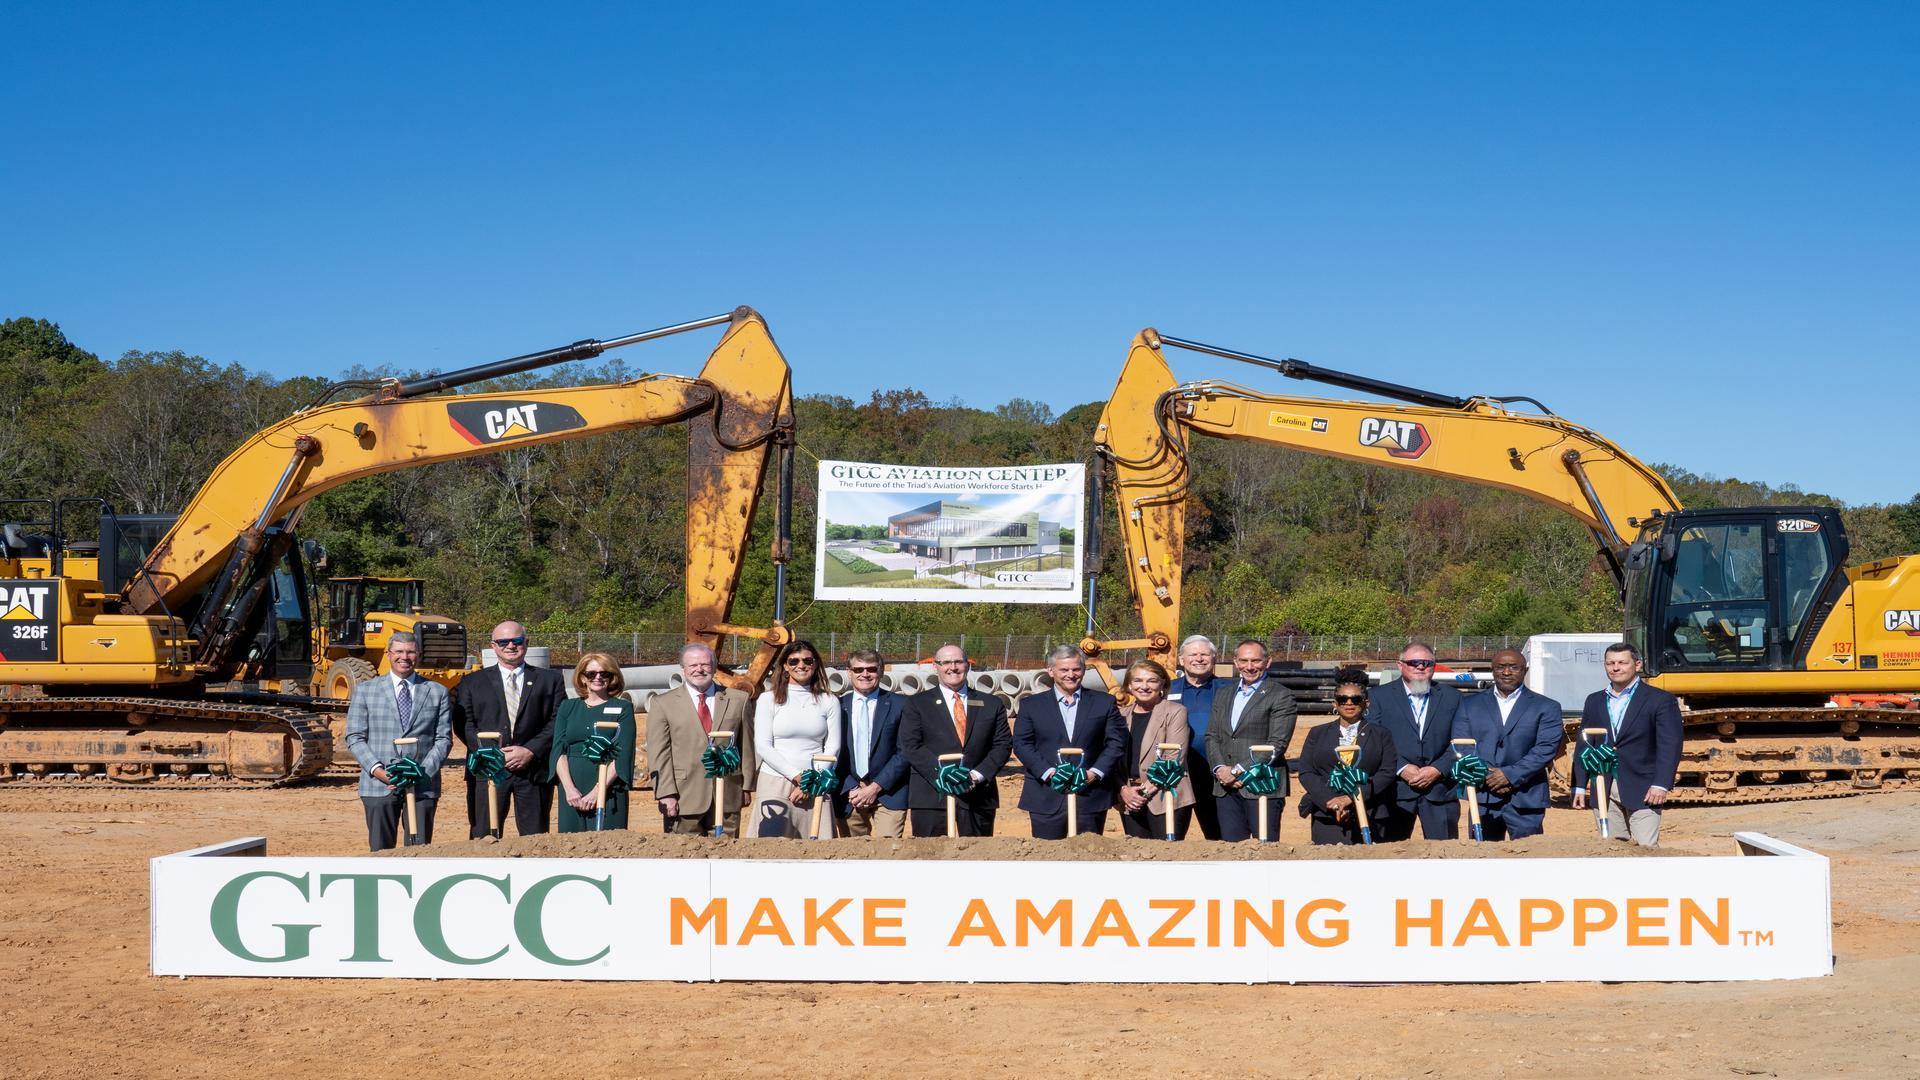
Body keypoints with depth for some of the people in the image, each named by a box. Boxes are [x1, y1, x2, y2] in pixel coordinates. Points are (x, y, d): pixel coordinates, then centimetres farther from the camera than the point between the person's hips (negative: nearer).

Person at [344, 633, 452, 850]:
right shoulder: (365, 690, 10)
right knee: (381, 851, -1)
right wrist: (377, 770, -11)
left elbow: (444, 739, 6)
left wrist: (421, 773, -9)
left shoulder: (437, 692, 11)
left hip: (422, 785, 0)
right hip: (379, 786, 0)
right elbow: (355, 737, 5)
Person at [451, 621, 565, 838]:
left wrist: (531, 751, -11)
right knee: (482, 837, -3)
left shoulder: (550, 680, 11)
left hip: (534, 769, 0)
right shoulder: (472, 682, 12)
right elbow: (463, 725, 3)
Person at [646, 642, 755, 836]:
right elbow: (659, 754, 0)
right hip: (683, 799, -2)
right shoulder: (662, 704, 5)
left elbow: (746, 747, 12)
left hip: (727, 798, 2)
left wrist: (747, 786, 8)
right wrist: (666, 794, -8)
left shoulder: (738, 701, 11)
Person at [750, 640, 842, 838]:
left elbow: (832, 748, 6)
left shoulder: (829, 702, 10)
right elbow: (762, 746, -1)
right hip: (775, 783, -1)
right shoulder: (768, 699, 6)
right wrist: (796, 776, -10)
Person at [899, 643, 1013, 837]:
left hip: (979, 796, 2)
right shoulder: (918, 704, 6)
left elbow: (1003, 744, 6)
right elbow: (911, 746, -3)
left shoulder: (991, 704, 13)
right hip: (931, 797, -2)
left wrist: (978, 775, -9)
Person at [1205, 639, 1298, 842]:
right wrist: (1220, 769, -4)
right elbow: (1212, 736, 15)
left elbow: (1277, 744, -10)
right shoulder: (1223, 695, 18)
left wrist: (1237, 770, -12)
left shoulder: (1281, 696, -3)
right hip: (1226, 787, 5)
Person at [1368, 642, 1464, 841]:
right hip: (1395, 789, -1)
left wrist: (1438, 769, -9)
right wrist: (1401, 768, -11)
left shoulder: (1451, 697, 11)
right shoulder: (1380, 696, 7)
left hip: (1440, 787, 1)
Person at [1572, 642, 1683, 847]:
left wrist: (1661, 784, -18)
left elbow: (1670, 745, -8)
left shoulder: (1660, 700, -1)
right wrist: (1579, 786, 9)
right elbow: (1583, 745, 15)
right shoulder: (1594, 701, 14)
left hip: (1642, 790, -5)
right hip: (1604, 790, 5)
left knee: (1646, 849, -11)